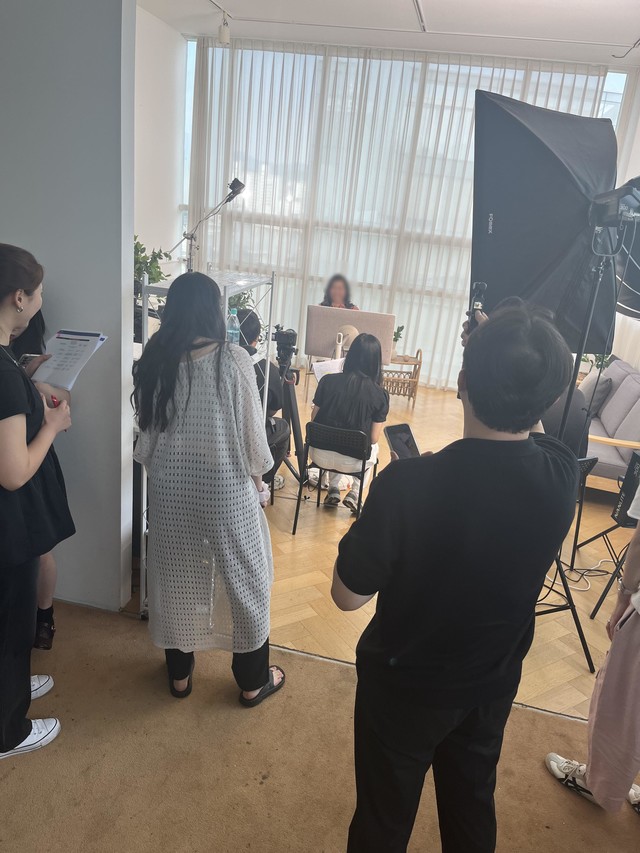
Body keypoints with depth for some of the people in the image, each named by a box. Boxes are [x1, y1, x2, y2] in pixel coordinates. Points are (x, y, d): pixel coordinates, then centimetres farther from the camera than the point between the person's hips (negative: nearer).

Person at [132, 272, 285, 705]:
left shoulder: (155, 360, -4)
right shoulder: (233, 359, -15)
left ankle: (179, 672, 38)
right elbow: (251, 428, -11)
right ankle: (253, 681, 29)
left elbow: (147, 426, 3)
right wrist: (257, 478, 4)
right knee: (244, 576, 13)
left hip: (170, 483, 4)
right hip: (225, 482, -3)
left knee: (175, 572, 19)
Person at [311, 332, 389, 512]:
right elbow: (373, 439, -9)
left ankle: (333, 491, 27)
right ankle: (354, 494, 20)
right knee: (373, 450, 34)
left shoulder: (328, 381, -11)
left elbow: (314, 419, 1)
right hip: (353, 462, -1)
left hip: (320, 455, 2)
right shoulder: (380, 395, -14)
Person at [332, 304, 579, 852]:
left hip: (404, 687, -4)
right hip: (494, 684, 4)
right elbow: (531, 428, 4)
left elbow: (347, 596, -21)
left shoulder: (409, 486, -37)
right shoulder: (564, 475, -22)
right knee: (473, 806, 31)